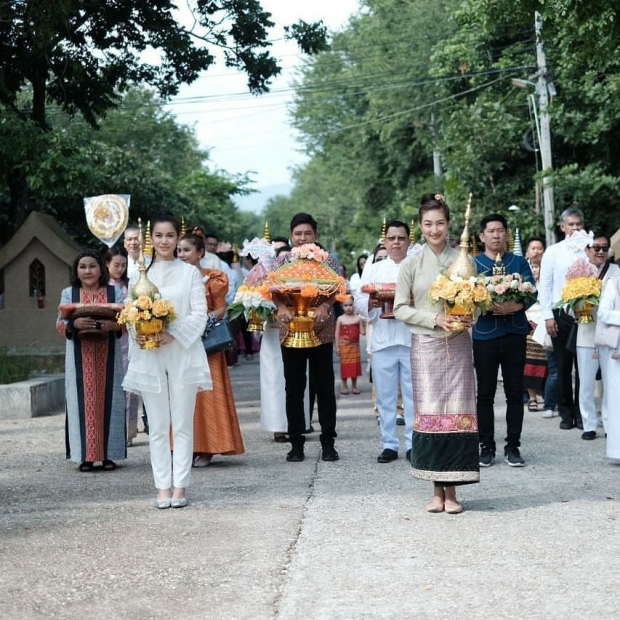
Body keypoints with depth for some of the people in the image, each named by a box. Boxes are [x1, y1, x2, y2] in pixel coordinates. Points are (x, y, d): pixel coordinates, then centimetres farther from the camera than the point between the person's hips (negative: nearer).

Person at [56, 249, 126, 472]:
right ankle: (85, 455, 1)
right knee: (83, 402, -3)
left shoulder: (115, 293, 7)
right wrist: (74, 324, -18)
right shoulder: (68, 294, 9)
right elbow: (60, 323, 3)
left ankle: (108, 454, 5)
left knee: (108, 401, -1)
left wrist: (113, 325, -18)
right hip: (80, 359, 0)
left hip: (108, 358, 0)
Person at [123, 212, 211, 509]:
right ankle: (162, 487, 7)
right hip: (149, 356, 2)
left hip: (183, 353, -2)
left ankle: (179, 487, 5)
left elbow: (199, 313, -2)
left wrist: (174, 335, -15)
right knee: (157, 426, 4)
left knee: (182, 424, 1)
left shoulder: (190, 273, 4)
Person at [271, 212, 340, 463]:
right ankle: (296, 443, 11)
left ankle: (328, 442, 9)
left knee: (325, 387, 2)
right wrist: (281, 307, -21)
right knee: (294, 388, 5)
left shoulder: (326, 259, 4)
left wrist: (324, 306, -23)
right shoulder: (282, 260, 7)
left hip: (321, 331, -1)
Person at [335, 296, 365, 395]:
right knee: (344, 365, 3)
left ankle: (354, 386, 16)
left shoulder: (358, 318, 0)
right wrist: (337, 347, -4)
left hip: (354, 345, 1)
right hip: (344, 346, -1)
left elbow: (361, 331, 4)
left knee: (355, 365, 6)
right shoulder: (340, 319, -2)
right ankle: (344, 386, 12)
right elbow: (337, 333, 0)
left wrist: (364, 332, -21)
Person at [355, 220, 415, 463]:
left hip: (412, 340, -2)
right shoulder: (372, 270, 14)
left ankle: (413, 443, 7)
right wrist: (371, 303, -13)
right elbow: (359, 303, 8)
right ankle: (389, 445, 11)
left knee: (413, 394, -1)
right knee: (385, 396, 4)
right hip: (382, 340, 2)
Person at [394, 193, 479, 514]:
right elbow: (401, 308, 1)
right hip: (425, 346, 0)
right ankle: (437, 490, 6)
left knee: (457, 414, -4)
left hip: (458, 345, 0)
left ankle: (451, 491, 2)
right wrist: (435, 318, -12)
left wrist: (467, 317, -13)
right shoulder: (411, 264, 3)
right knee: (429, 414, -1)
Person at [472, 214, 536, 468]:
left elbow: (532, 293, -1)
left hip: (515, 334, 1)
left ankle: (513, 447, 10)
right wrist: (488, 306, -21)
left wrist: (515, 306, -22)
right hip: (484, 334, -1)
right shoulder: (473, 264, 6)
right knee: (485, 394, 3)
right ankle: (487, 446, 10)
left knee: (515, 393, 3)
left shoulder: (519, 263, 9)